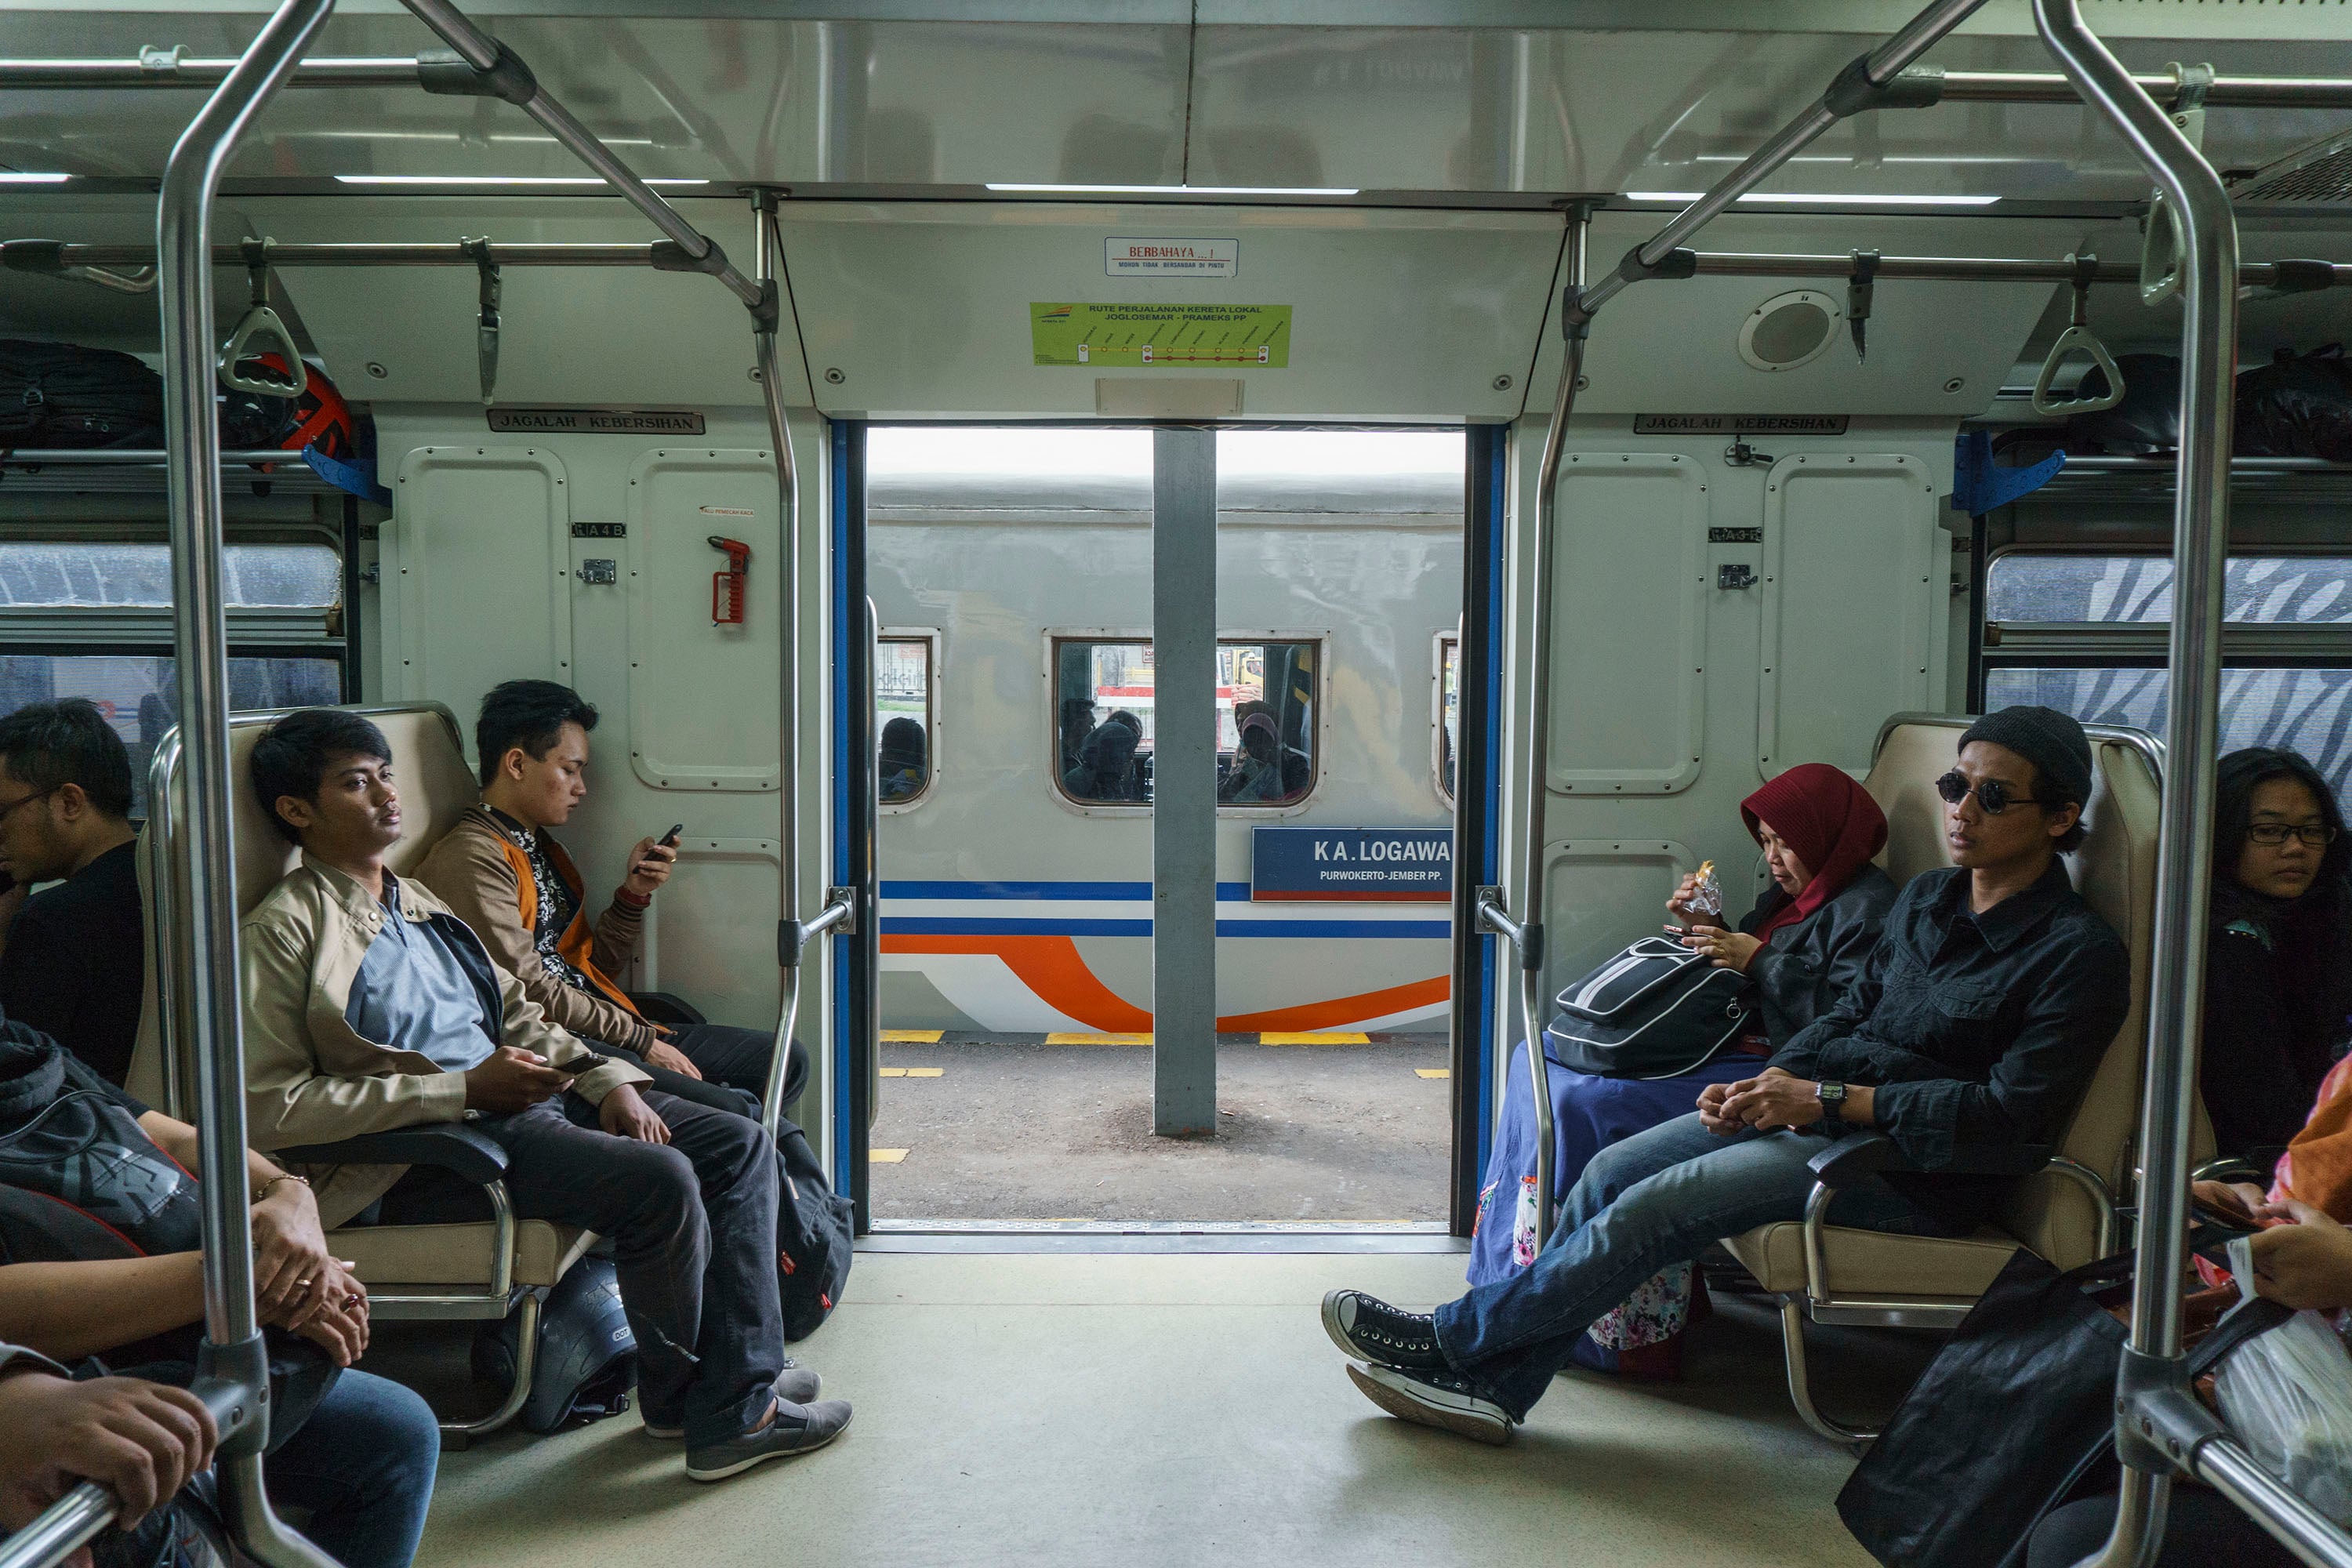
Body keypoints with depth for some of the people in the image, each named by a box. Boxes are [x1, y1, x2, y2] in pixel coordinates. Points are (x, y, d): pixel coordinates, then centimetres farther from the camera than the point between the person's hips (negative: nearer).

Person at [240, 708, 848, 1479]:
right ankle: (676, 1395, -1)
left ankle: (738, 1401, -7)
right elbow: (268, 1106, -16)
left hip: (523, 1097, 9)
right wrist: (467, 1088, -18)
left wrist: (606, 1079, 4)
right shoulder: (284, 931, -6)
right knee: (660, 1181, -28)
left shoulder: (415, 902, 21)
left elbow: (515, 1010, 23)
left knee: (740, 1144, -3)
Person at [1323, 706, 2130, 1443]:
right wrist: (1773, 1081, -2)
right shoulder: (1927, 898, 13)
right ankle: (1494, 1385, -4)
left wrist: (1828, 1099, -20)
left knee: (1660, 1205, -20)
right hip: (1821, 1114, 8)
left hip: (1912, 1168, -8)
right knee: (1613, 1169, -9)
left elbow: (2011, 1111, -18)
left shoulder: (2079, 955, -11)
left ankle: (1454, 1337, -7)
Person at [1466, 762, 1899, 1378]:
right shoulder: (1791, 896, 21)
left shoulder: (1869, 910, -8)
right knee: (1541, 1060, 2)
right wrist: (1705, 931, 6)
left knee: (1590, 1105, -27)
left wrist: (1760, 963, -17)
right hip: (1736, 1050, 11)